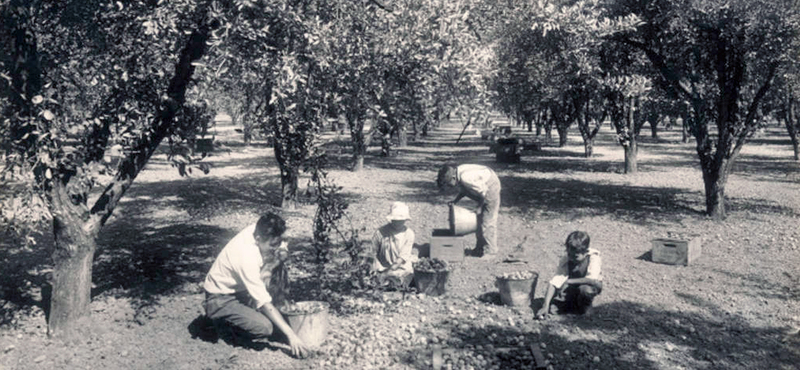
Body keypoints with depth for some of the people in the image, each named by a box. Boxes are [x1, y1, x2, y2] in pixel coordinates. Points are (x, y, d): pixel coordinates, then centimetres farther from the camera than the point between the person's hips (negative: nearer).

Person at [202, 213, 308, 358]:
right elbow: (264, 302, -31)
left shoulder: (257, 230, -16)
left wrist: (281, 251, -22)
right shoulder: (247, 258, -35)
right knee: (264, 328, -26)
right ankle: (226, 321, 2)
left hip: (238, 288, 9)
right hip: (220, 299, -9)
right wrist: (291, 335, -29)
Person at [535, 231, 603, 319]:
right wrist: (545, 306, -39)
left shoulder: (594, 258, -29)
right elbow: (554, 283, -29)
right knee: (553, 308, -19)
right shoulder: (565, 261, -23)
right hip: (572, 288, 2)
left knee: (586, 289, -39)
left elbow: (592, 280, -42)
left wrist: (568, 281, -37)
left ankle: (584, 308, -6)